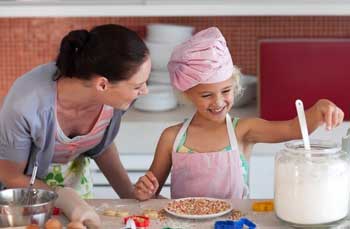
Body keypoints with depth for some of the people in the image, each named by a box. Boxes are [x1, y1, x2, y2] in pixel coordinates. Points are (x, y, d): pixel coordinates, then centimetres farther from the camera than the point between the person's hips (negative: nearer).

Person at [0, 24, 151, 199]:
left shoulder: (116, 97, -22)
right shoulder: (25, 104, -34)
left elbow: (102, 145, -1)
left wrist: (131, 196, -8)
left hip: (75, 176, 3)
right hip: (25, 181, -3)